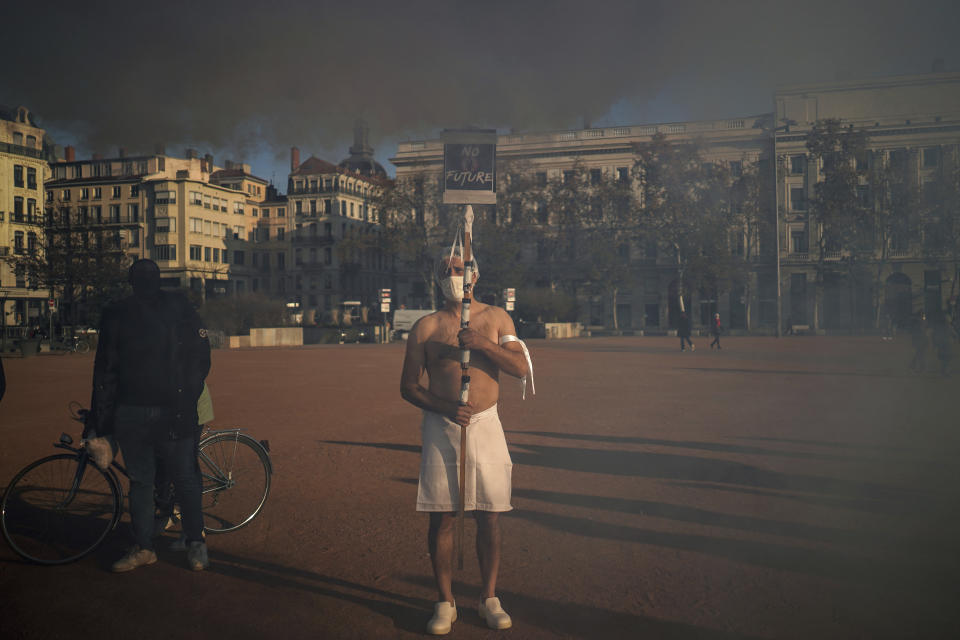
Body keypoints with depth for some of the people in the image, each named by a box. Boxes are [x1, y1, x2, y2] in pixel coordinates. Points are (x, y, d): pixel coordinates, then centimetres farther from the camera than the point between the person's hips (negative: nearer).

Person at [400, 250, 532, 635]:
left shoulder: (495, 318, 6)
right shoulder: (425, 327, 2)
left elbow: (522, 368, -2)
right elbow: (408, 386, 3)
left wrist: (484, 343, -16)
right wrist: (446, 408, -13)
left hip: (485, 425, 1)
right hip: (441, 427, 0)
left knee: (489, 516, 4)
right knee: (441, 518, 2)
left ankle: (489, 599, 20)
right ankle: (445, 602, 17)